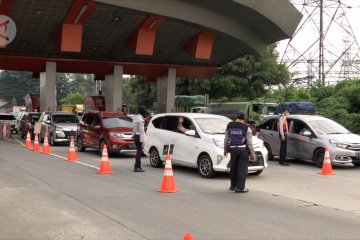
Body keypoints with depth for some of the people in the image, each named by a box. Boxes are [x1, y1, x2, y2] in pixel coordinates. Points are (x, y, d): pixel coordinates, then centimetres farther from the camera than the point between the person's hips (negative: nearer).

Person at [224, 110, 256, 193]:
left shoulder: (229, 126, 5)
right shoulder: (246, 128, -5)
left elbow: (226, 139, 11)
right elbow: (249, 142, -5)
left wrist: (225, 149, 22)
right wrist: (253, 154, 0)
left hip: (232, 149, 4)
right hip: (243, 149, -4)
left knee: (233, 168, 15)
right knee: (242, 169, -1)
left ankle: (233, 185, 24)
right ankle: (240, 187, -4)